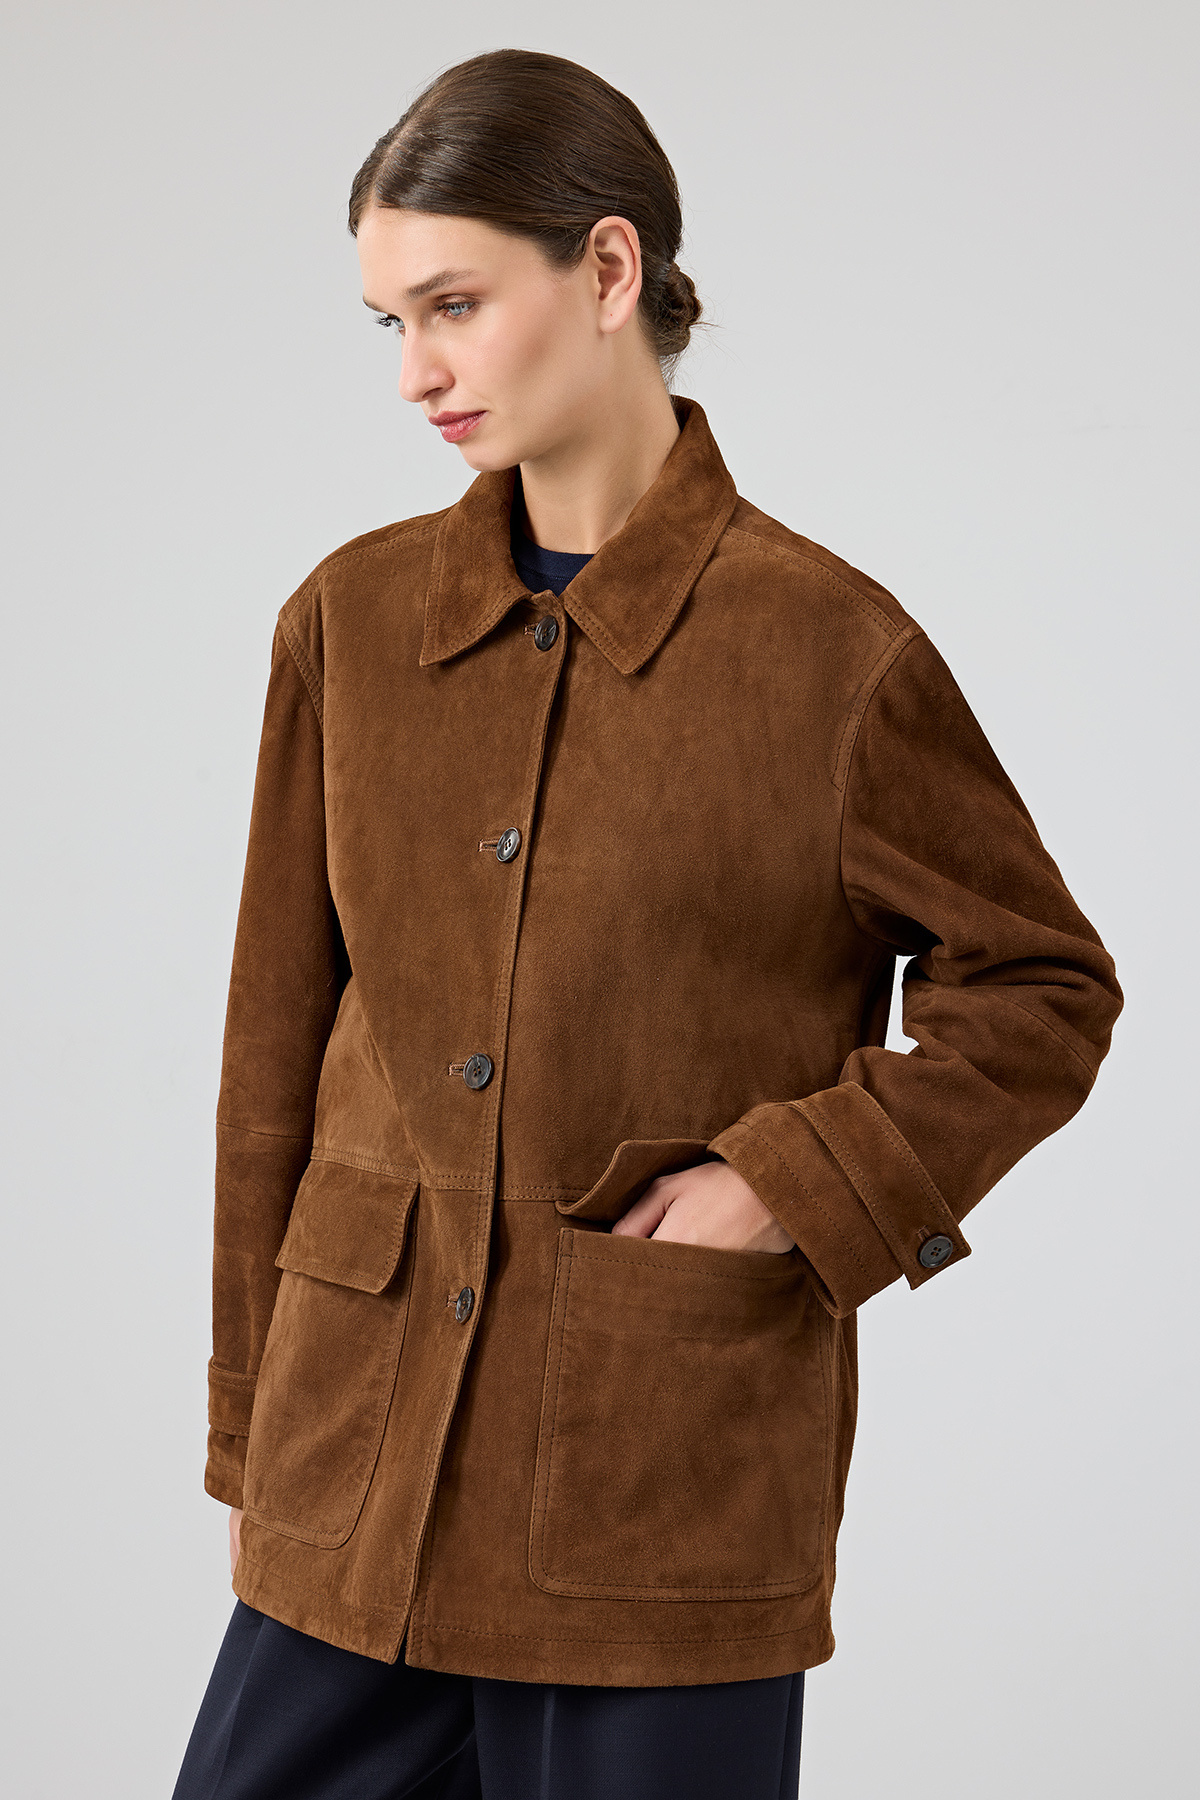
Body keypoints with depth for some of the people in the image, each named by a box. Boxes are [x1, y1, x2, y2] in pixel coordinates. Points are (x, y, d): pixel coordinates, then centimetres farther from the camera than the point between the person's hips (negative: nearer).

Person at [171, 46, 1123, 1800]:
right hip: (362, 1469, 4)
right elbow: (282, 1049, 9)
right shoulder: (353, 621, 3)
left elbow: (1044, 990, 2)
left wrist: (789, 1187, -11)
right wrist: (257, 1437, 11)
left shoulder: (831, 648, -8)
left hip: (672, 1492, -3)